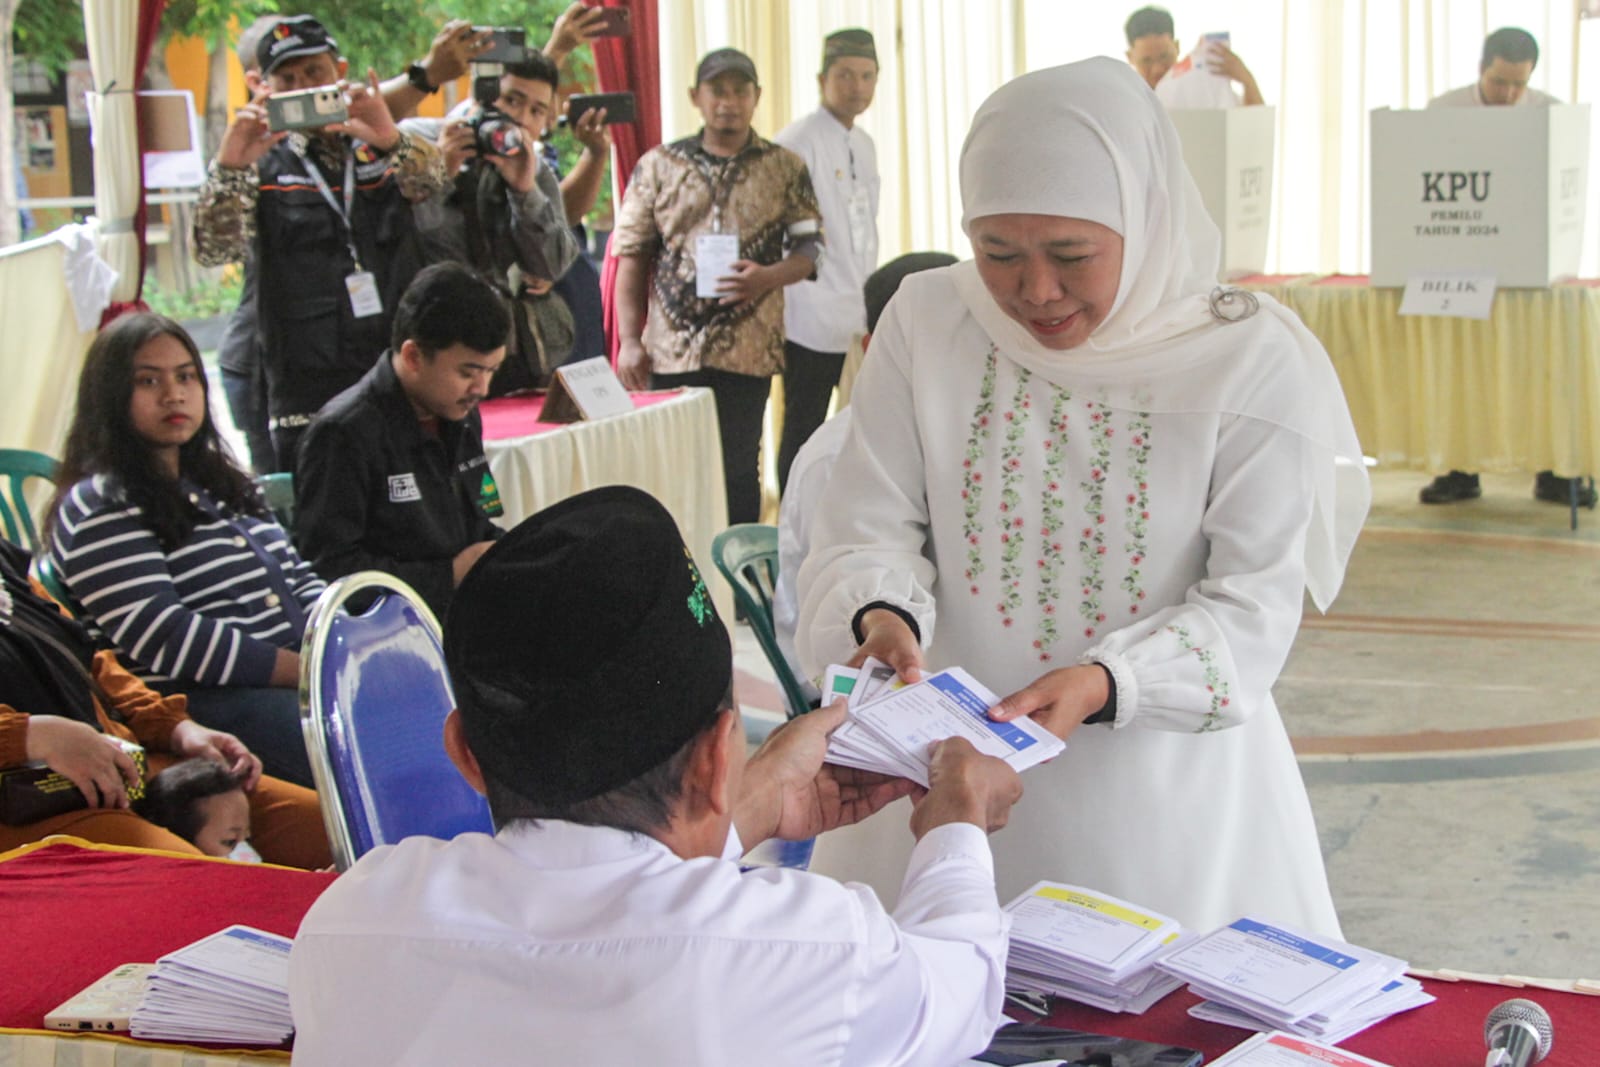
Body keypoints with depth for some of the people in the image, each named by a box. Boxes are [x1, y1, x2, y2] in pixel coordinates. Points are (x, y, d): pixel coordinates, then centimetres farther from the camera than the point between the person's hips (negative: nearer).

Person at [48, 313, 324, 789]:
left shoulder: (223, 481, 23)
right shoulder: (99, 510, -4)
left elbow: (299, 581, 22)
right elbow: (162, 638, -14)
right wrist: (303, 670, -16)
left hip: (298, 675, 8)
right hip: (204, 702, -8)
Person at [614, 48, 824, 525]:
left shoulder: (785, 168, 6)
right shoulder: (658, 167, 7)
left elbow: (809, 248, 7)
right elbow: (631, 255, 6)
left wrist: (768, 276, -15)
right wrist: (629, 341, -1)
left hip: (748, 350, -1)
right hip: (671, 349, 1)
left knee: (739, 469, 5)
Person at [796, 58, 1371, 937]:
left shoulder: (1251, 361, -11)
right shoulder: (925, 322, -4)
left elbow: (1252, 608, -11)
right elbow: (868, 527, -2)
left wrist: (1104, 683, -27)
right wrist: (881, 618, -24)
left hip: (1168, 792, -1)